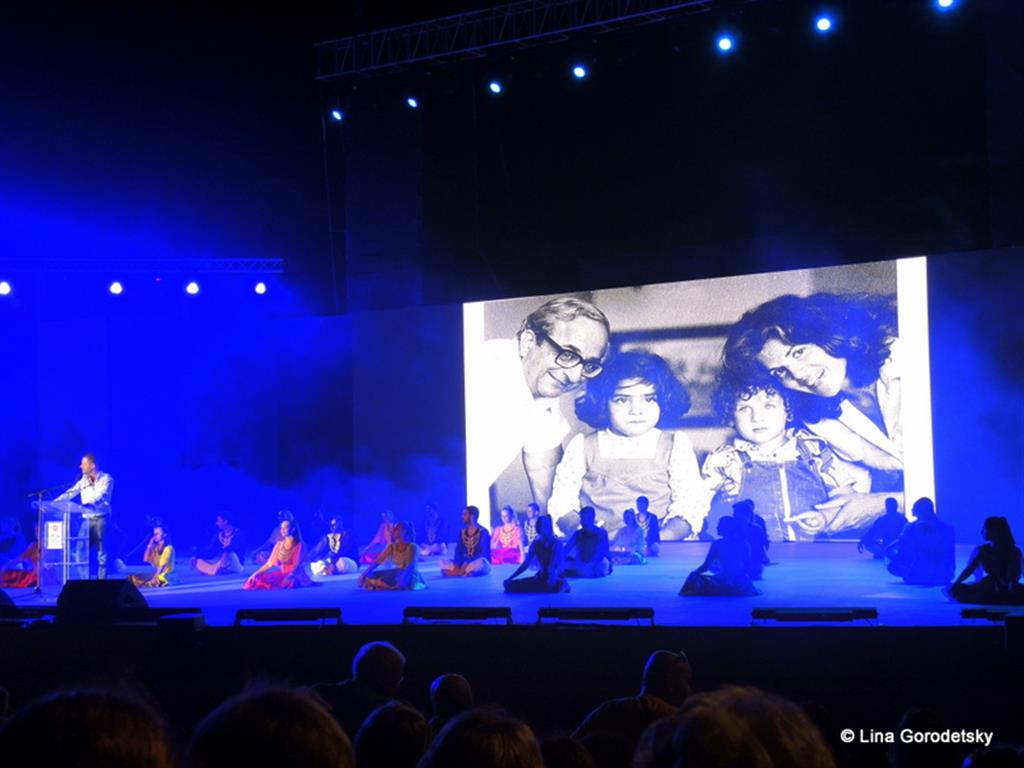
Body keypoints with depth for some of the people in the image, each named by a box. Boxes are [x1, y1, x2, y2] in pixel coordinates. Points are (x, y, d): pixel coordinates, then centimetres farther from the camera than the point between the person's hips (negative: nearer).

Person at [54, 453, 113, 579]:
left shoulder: (106, 479, -4)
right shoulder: (83, 481, 13)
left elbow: (101, 497, -18)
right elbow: (70, 493, 7)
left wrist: (87, 504, -35)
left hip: (101, 518, -5)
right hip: (87, 519, 5)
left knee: (101, 552, -4)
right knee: (80, 552, -1)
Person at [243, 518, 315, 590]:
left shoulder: (298, 545, -3)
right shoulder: (279, 544, 12)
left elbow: (297, 565, -13)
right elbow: (269, 564, 10)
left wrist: (289, 576, -31)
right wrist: (255, 573, -2)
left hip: (295, 575, -6)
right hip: (281, 575, 6)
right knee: (258, 579, -19)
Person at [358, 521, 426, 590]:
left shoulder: (411, 546, -11)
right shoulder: (392, 546, 3)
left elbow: (410, 566, -23)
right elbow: (377, 562, -2)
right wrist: (364, 574, -15)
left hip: (411, 577, -5)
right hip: (395, 576, 5)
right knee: (370, 577, -16)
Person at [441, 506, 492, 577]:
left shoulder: (483, 532, -9)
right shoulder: (462, 532, 9)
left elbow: (483, 554, -18)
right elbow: (458, 551, 2)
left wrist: (467, 564, -27)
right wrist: (456, 566, -18)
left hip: (481, 565, -6)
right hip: (465, 564, 6)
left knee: (480, 562, -40)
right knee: (443, 562, -12)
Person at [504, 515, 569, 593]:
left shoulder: (556, 543, -9)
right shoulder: (536, 544, 6)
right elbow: (526, 564, 5)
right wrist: (510, 578, -3)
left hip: (555, 578, -6)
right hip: (542, 577, 6)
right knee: (512, 585, -10)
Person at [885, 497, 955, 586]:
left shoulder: (911, 528, -12)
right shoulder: (947, 528, -2)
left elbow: (903, 555, -9)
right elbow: (950, 557, 4)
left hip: (918, 577, -4)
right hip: (944, 577, 4)